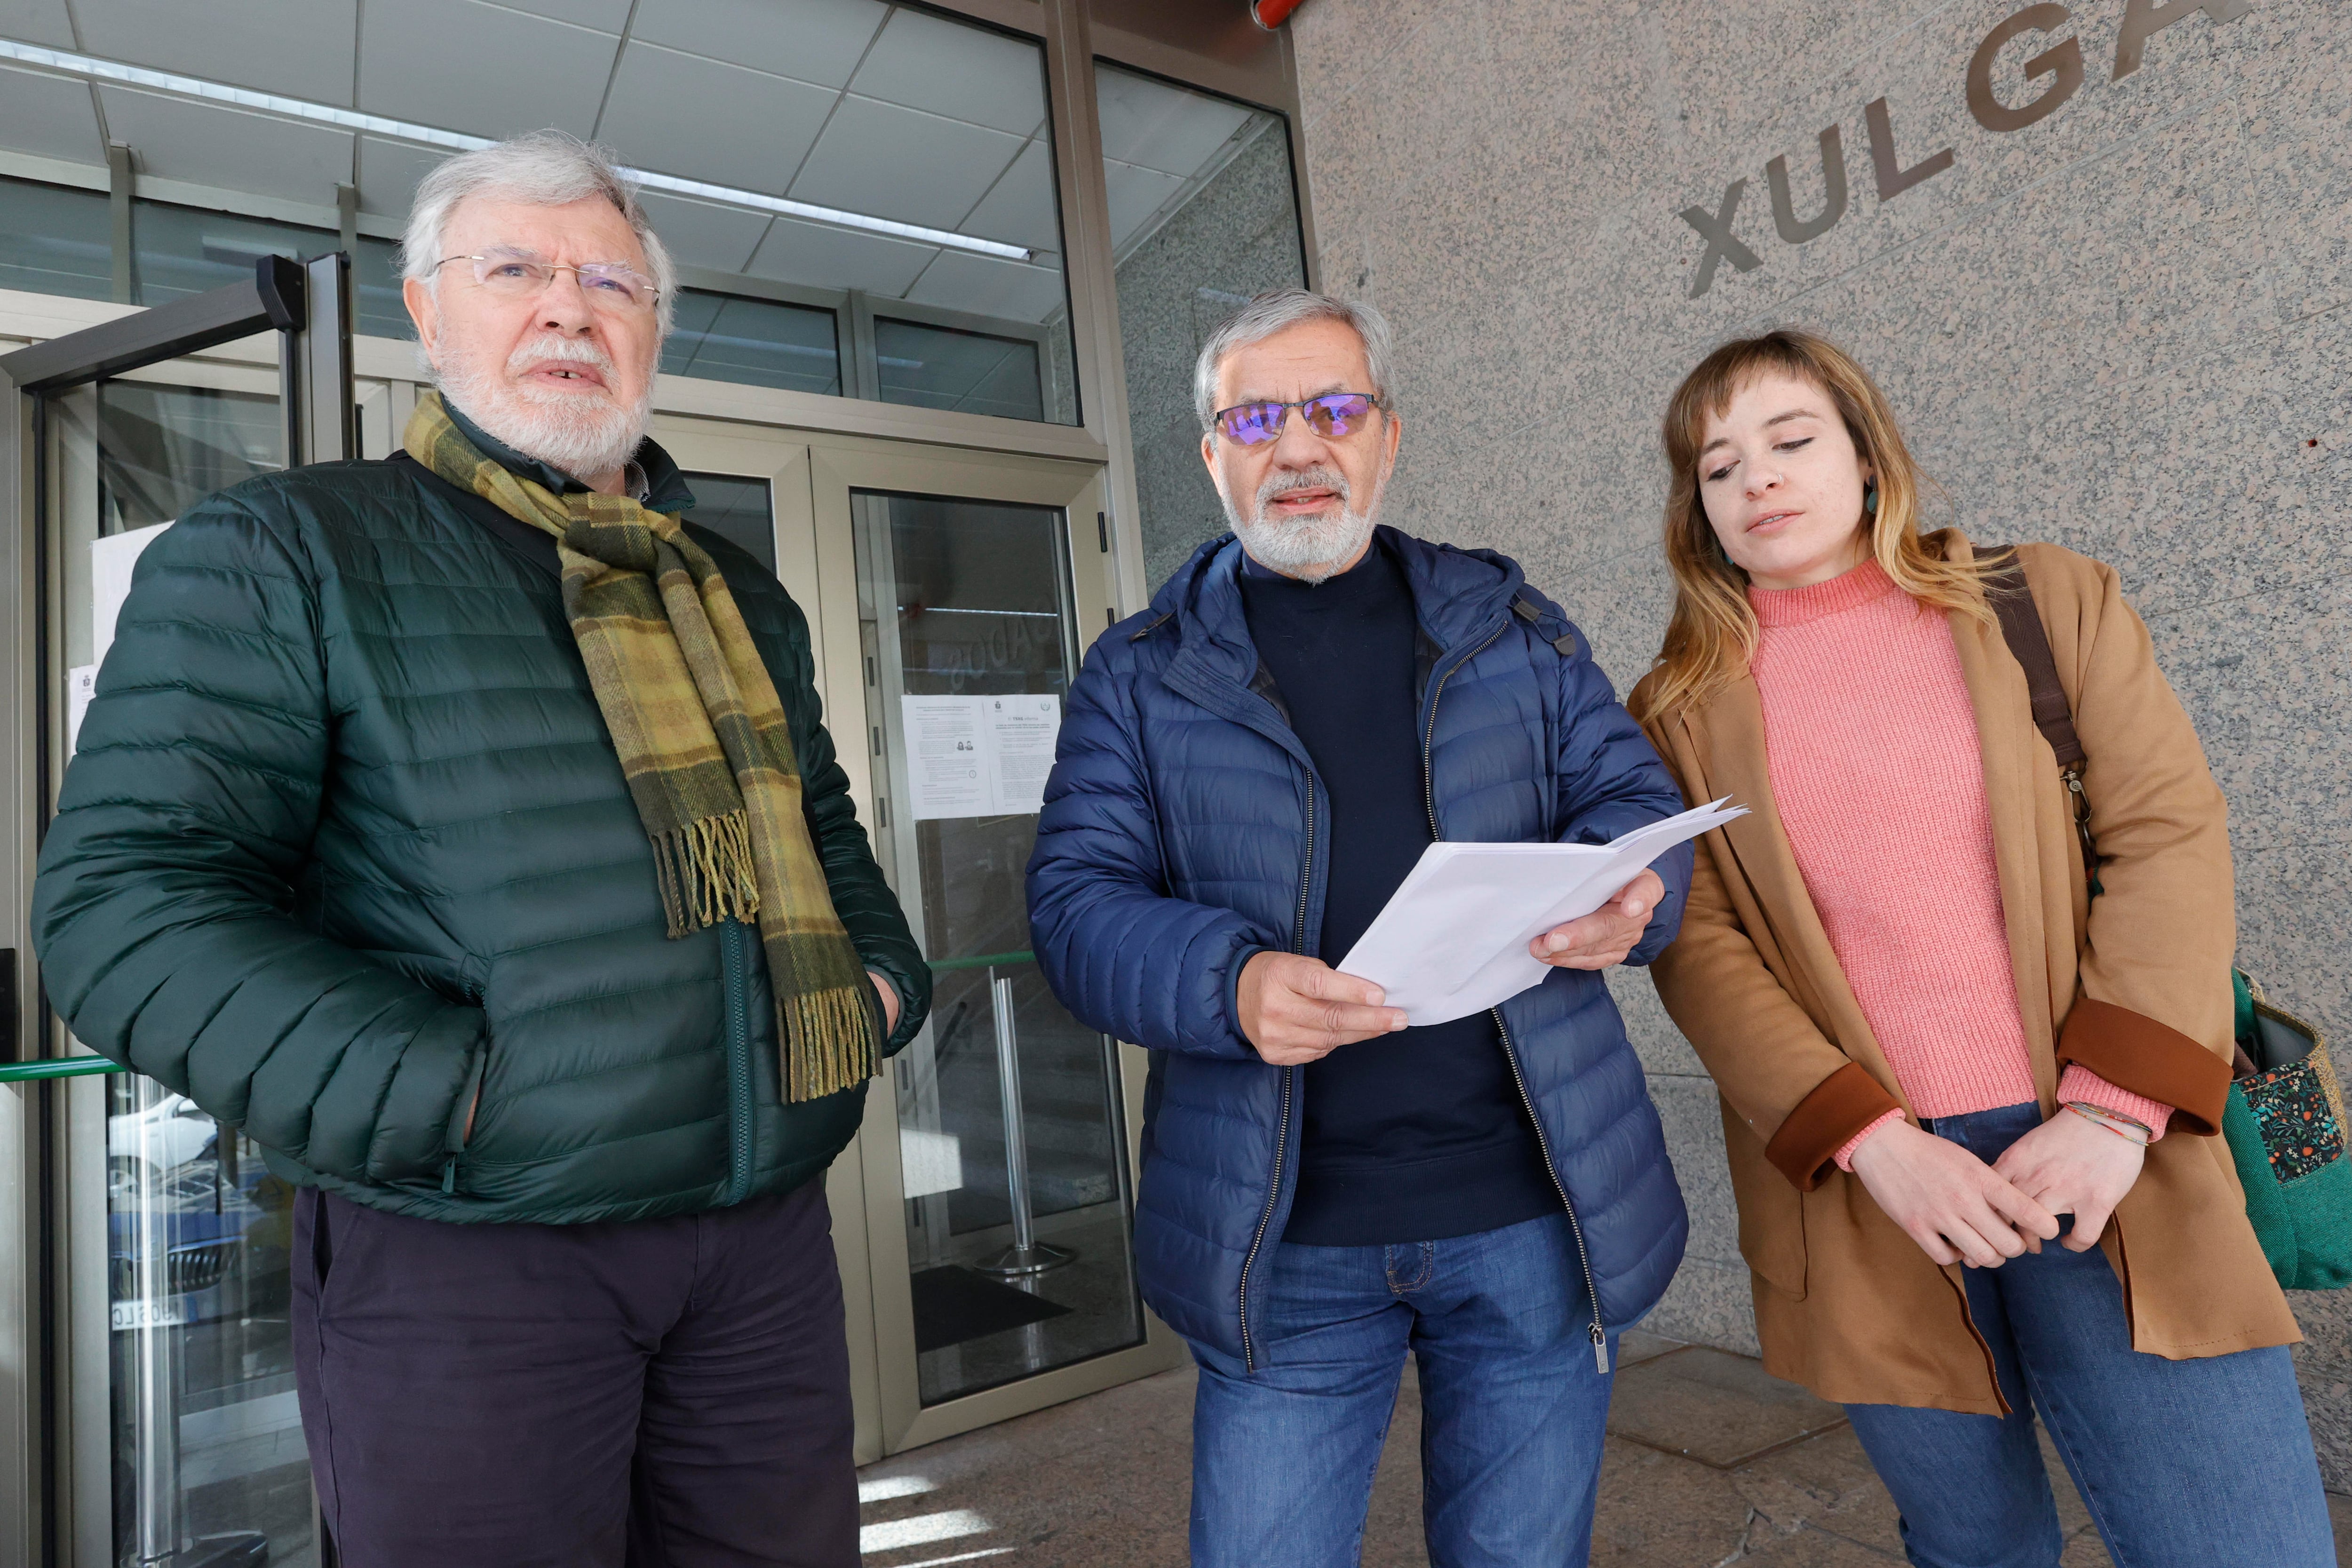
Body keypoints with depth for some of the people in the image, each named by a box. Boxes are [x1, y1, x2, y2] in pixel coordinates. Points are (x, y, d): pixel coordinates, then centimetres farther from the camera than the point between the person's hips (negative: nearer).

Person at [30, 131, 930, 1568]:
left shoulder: (745, 600, 14)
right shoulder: (284, 553, -2)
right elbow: (126, 898, -9)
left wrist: (884, 978, 5)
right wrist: (451, 1093, -19)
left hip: (769, 1242, 5)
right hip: (463, 1263, -4)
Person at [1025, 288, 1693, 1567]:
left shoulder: (1508, 623, 10)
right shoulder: (1140, 676, 3)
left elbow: (1636, 793, 8)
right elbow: (1076, 902, -5)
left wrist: (1620, 894, -16)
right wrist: (1228, 983, -25)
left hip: (1535, 1215, 2)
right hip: (1286, 1238, -1)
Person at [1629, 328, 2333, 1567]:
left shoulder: (2050, 604, 6)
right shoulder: (1679, 713, 3)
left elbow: (2171, 836, -1)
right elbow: (1695, 948, -4)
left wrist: (2112, 1109, -12)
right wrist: (1872, 1141, -15)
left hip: (2103, 1168, 1)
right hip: (1857, 1188, 0)